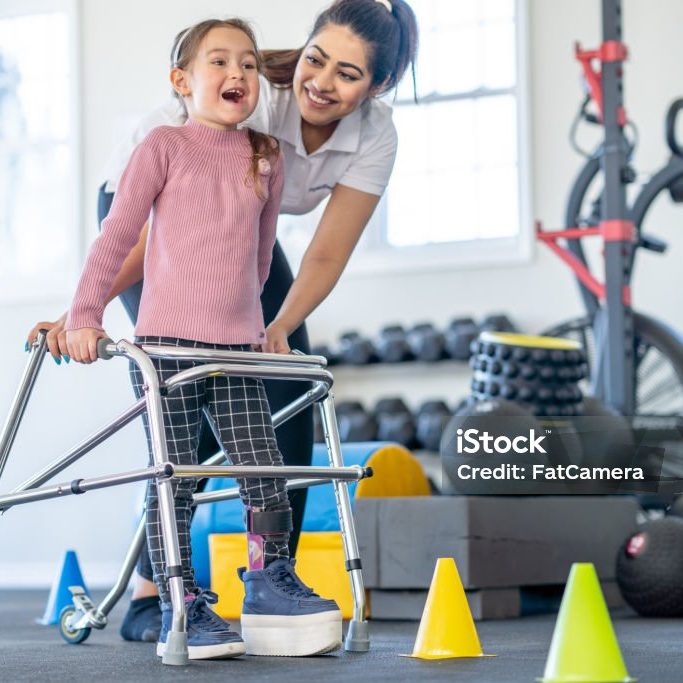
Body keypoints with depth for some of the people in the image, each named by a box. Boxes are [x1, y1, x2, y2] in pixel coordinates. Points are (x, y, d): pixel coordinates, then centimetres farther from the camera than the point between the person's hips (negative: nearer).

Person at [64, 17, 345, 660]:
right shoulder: (165, 145, 0)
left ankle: (270, 582, 15)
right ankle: (182, 607, 7)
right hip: (165, 342, -4)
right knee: (173, 480, -2)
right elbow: (117, 234, 0)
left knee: (266, 469, -2)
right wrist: (84, 315, -4)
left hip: (238, 348, 4)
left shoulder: (265, 157, 12)